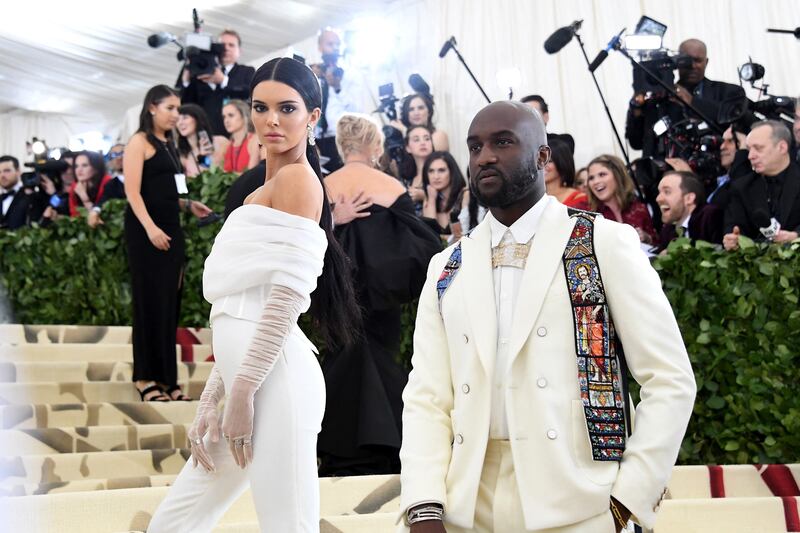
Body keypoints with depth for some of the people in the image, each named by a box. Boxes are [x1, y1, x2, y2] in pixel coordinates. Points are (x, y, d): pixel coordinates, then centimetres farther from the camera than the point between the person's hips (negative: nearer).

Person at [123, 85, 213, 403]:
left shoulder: (168, 144, 17)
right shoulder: (139, 142, -5)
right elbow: (133, 192, -14)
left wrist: (188, 205, 8)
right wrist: (150, 228, -24)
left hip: (170, 228, 8)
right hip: (146, 231, -8)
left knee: (170, 303, 7)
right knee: (150, 302, -4)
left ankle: (166, 377, 12)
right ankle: (145, 377, 3)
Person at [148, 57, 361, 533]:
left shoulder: (298, 178, -5)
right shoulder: (266, 189, 22)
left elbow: (287, 298, -16)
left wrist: (243, 392, -16)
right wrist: (211, 400, 16)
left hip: (274, 379, -10)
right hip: (251, 380, 10)